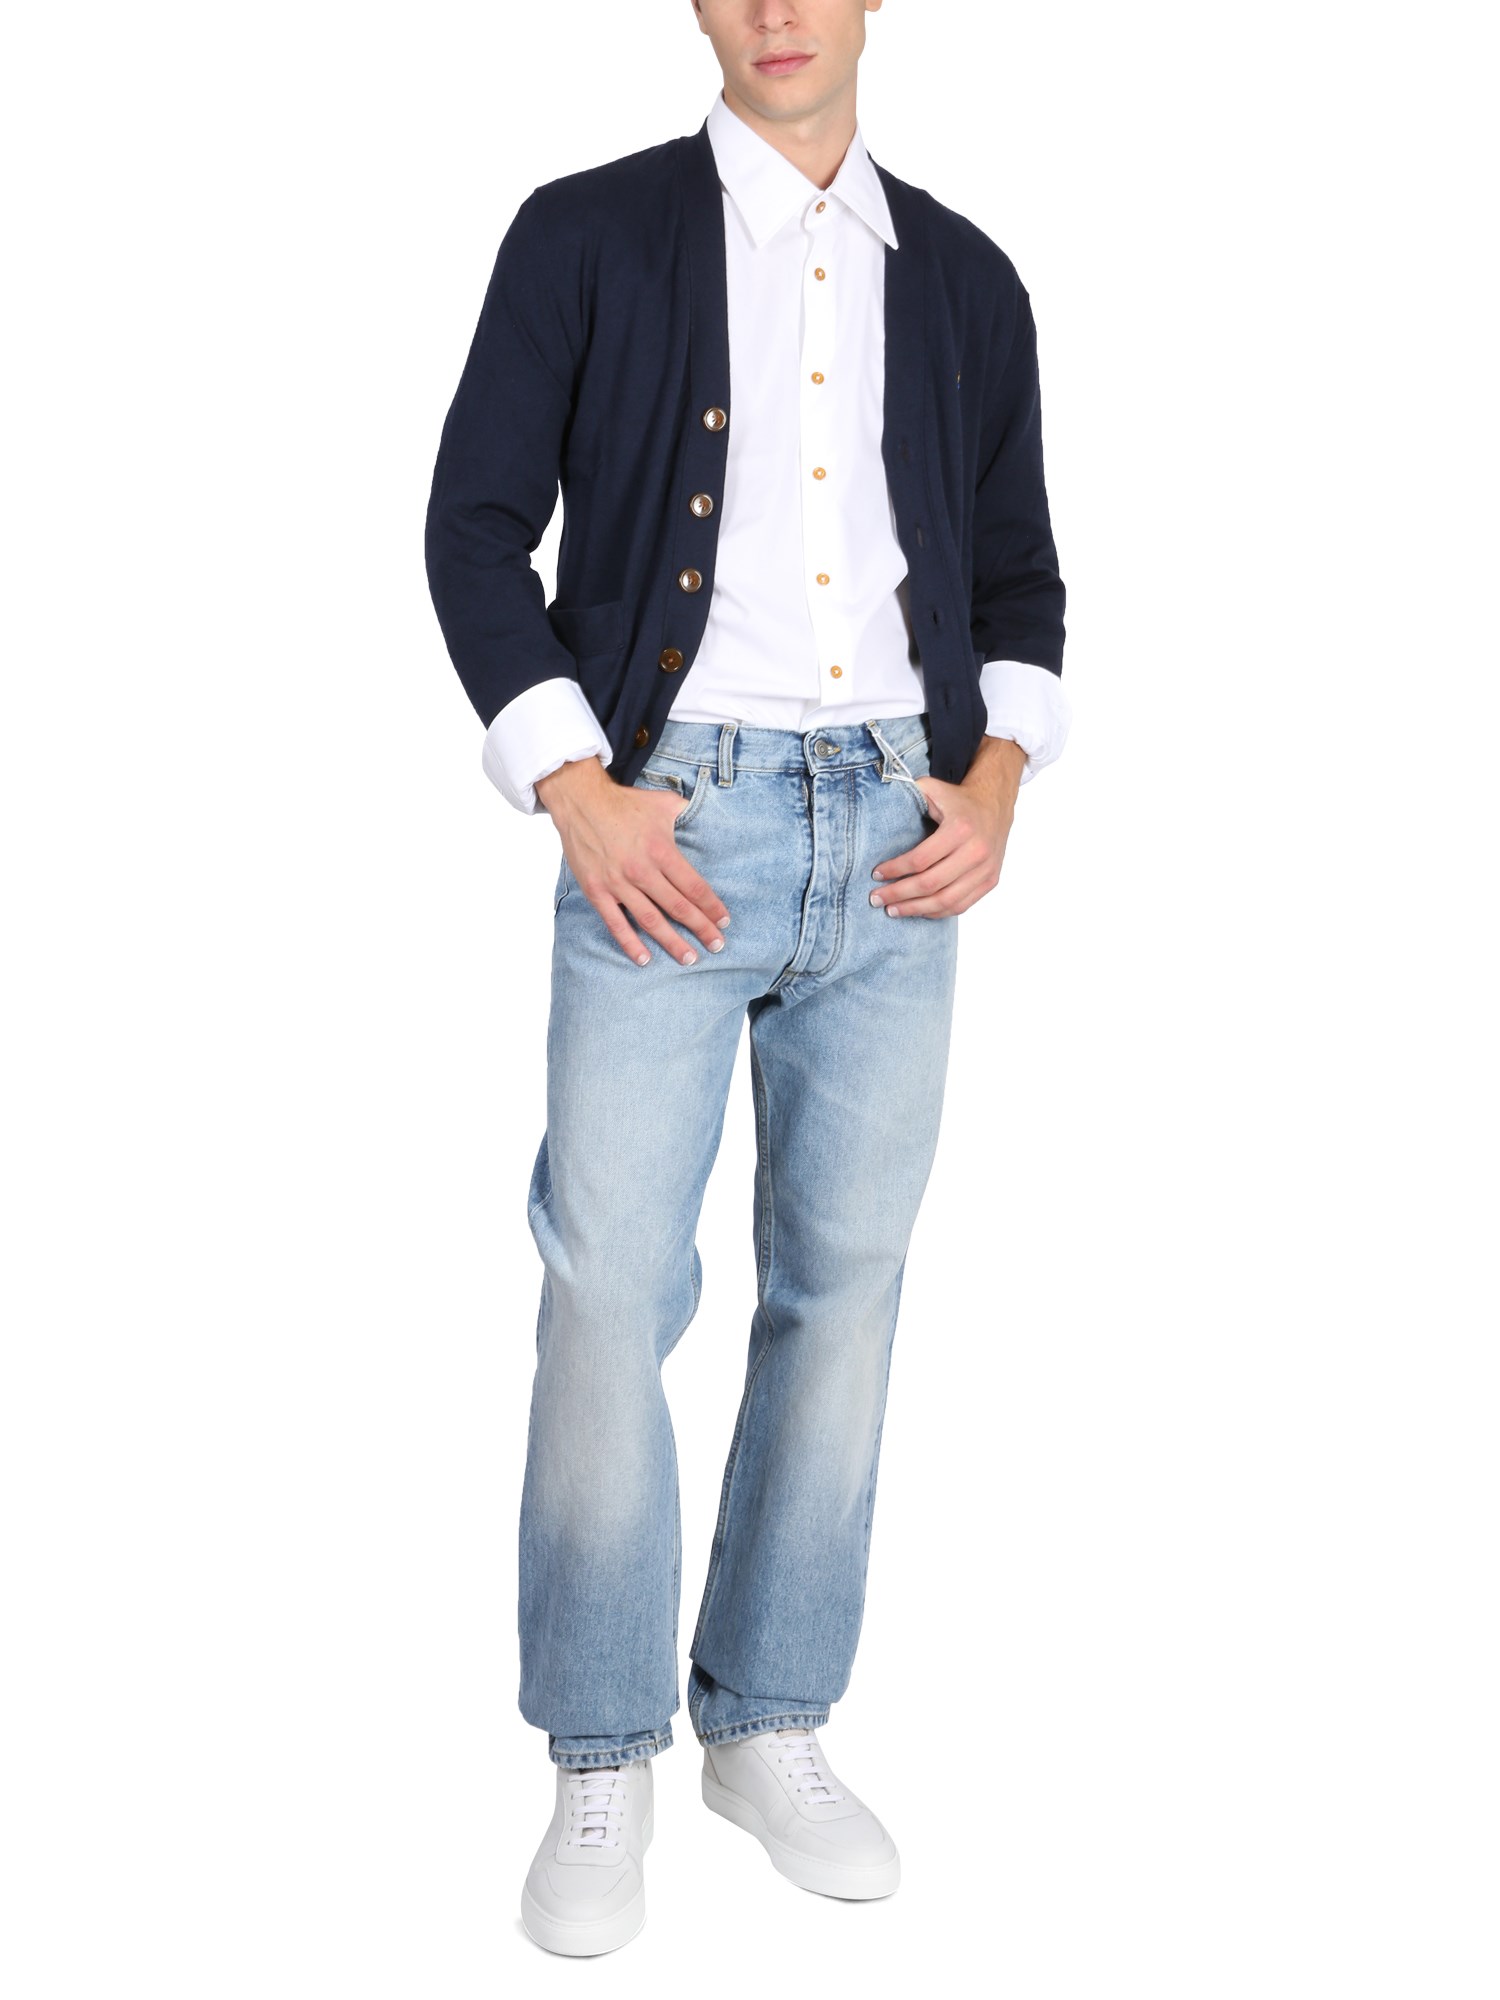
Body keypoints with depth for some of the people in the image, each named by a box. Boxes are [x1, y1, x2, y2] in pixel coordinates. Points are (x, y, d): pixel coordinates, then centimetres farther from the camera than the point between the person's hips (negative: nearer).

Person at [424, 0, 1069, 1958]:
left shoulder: (965, 279, 13)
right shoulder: (588, 235, 4)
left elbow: (1017, 567, 18)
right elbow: (477, 525, 0)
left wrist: (998, 783, 1)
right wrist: (578, 797, -10)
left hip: (899, 833, 3)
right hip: (669, 829, -3)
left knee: (846, 1281, 7)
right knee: (611, 1284, -5)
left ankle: (770, 1726, 22)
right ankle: (602, 1766, 10)